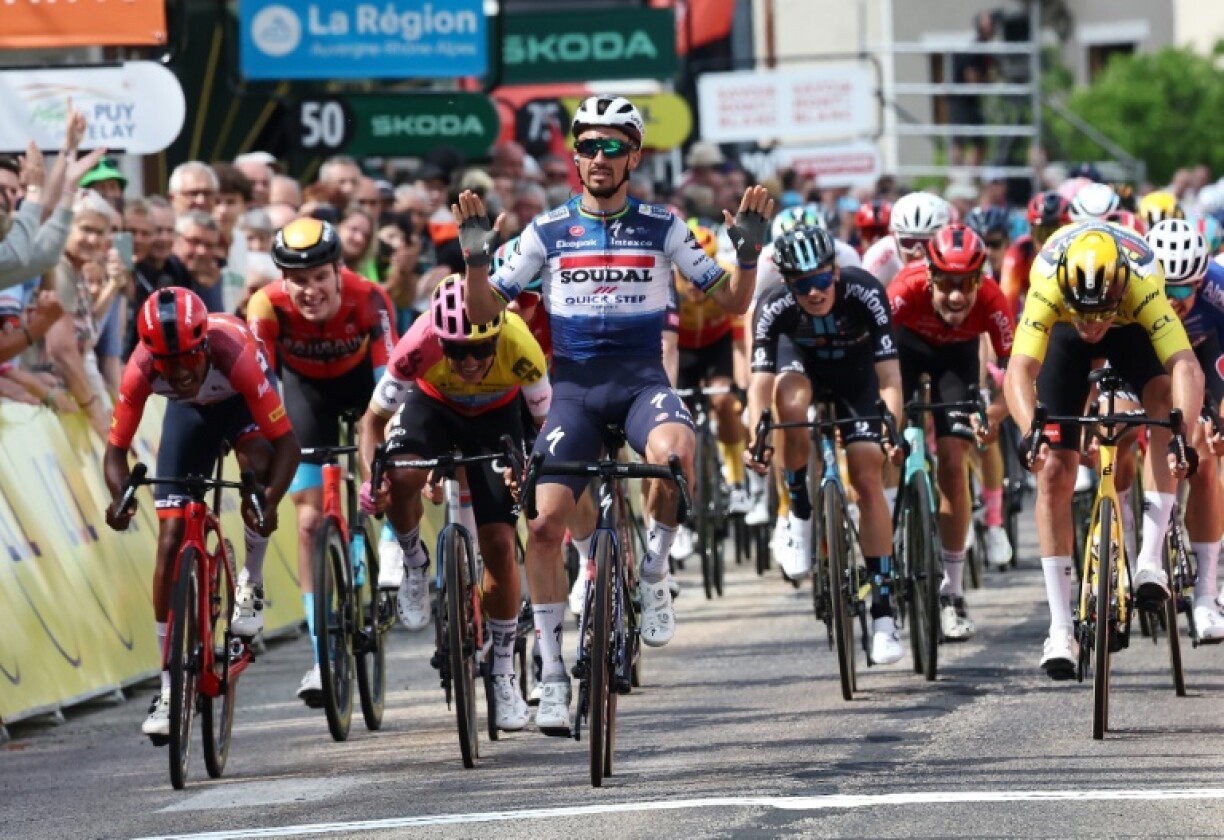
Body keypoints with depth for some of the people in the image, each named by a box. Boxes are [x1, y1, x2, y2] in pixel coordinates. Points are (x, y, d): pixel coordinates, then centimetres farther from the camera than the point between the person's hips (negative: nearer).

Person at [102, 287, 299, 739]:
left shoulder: (234, 354, -42)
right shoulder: (141, 371, -35)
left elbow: (287, 442, -39)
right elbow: (116, 448, -25)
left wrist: (270, 502, -55)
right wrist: (120, 496, -46)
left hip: (242, 400, -2)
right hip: (193, 412, 2)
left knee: (255, 461, -37)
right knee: (171, 537, -7)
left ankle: (252, 580, -9)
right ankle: (168, 687, 0)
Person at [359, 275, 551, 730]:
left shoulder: (520, 348, -37)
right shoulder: (419, 346, -37)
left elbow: (546, 419, -17)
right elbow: (374, 418, -22)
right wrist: (372, 477, -38)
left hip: (495, 415, 0)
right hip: (432, 403, 0)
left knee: (499, 544, -8)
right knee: (402, 477, -34)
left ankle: (503, 674, 8)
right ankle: (413, 565, -1)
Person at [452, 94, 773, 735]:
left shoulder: (661, 228, 4)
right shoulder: (548, 232, 5)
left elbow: (732, 301, 5)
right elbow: (485, 312, 4)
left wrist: (749, 250, -12)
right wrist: (474, 256, -12)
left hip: (642, 378, -1)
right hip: (574, 384, 1)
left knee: (674, 450, -36)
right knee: (545, 524, -12)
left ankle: (653, 573, -10)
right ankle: (552, 673, 1)